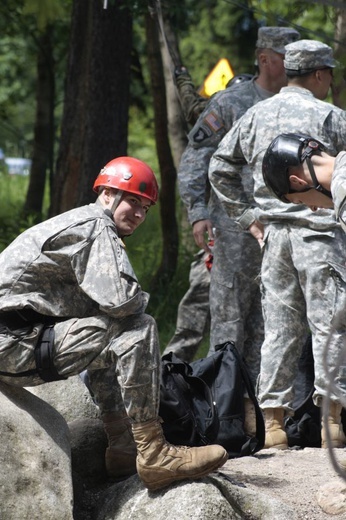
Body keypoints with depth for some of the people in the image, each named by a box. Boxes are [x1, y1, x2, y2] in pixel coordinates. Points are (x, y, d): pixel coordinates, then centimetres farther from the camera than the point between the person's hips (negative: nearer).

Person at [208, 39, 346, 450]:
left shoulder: (256, 115, 11)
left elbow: (219, 169, 14)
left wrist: (248, 217, 16)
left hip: (273, 233, 5)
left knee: (279, 328, 8)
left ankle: (273, 422, 6)